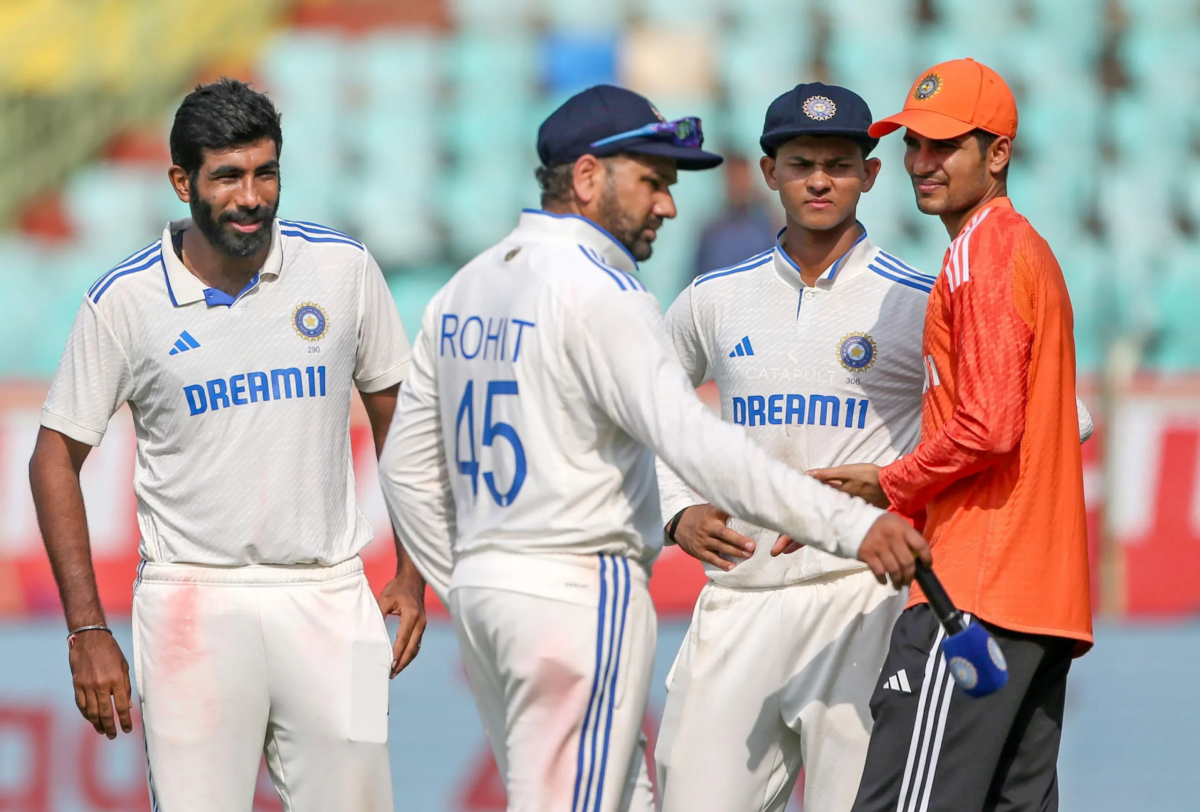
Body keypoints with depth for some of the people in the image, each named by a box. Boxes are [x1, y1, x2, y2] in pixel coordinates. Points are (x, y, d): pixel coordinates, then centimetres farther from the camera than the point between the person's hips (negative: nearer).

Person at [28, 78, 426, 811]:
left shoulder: (342, 268, 2)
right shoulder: (125, 301, -3)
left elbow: (396, 414, 14)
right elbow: (58, 458, 4)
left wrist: (412, 572, 8)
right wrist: (87, 629, -1)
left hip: (327, 594, 2)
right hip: (195, 603, -2)